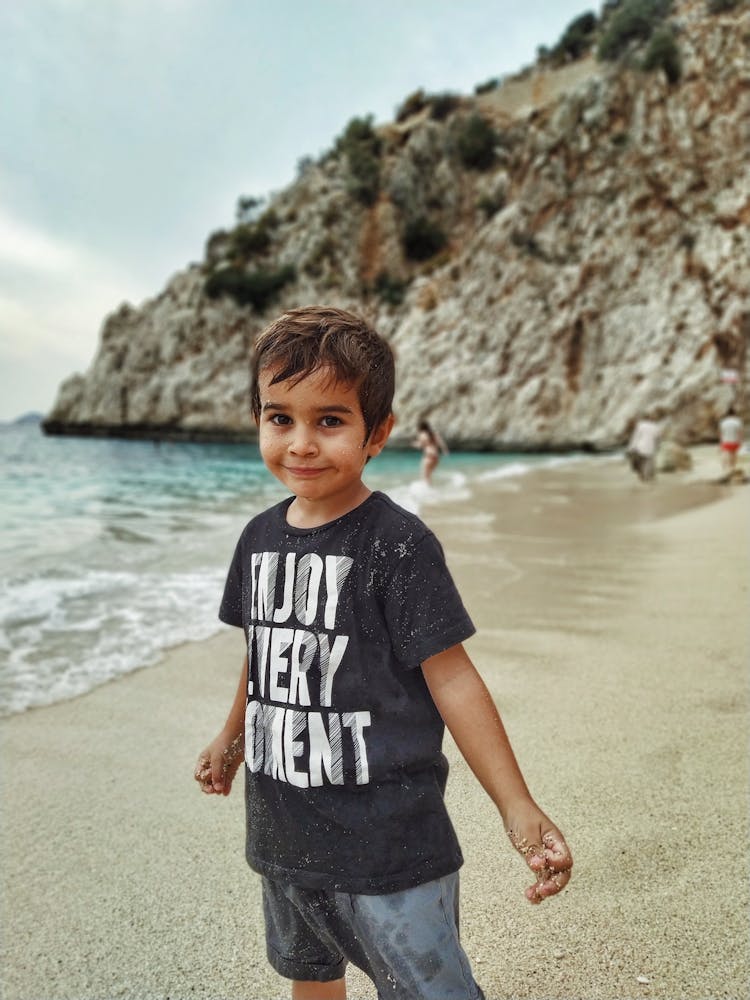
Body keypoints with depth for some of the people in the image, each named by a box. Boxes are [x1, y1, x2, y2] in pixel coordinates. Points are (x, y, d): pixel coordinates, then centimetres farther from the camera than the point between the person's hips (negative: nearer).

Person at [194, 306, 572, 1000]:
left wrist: (519, 810, -17)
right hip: (283, 831, 7)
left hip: (388, 844, -6)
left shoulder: (399, 545, -18)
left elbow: (450, 677, -16)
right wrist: (232, 740, 27)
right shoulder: (260, 537, 1)